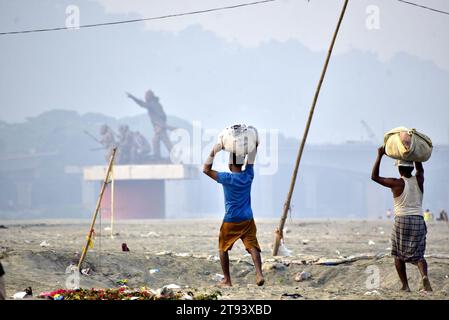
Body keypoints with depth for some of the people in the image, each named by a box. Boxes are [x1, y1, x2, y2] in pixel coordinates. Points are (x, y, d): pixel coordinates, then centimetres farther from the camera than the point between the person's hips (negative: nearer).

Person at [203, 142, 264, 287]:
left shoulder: (227, 178, -12)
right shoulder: (249, 176, -1)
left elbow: (206, 169, -5)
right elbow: (251, 159, 14)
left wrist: (214, 152, -4)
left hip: (231, 220, -3)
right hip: (248, 220, 3)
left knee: (223, 248, 13)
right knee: (252, 246, -7)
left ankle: (227, 280, 13)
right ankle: (259, 274, -28)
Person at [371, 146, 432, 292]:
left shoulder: (397, 183, -7)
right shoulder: (419, 180, 4)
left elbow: (374, 177, -1)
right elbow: (420, 169, 28)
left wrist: (380, 156, 0)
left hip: (402, 221, -3)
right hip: (419, 221, 3)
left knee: (398, 254, 13)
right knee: (418, 254, 7)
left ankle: (405, 285, 6)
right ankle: (425, 276, -23)